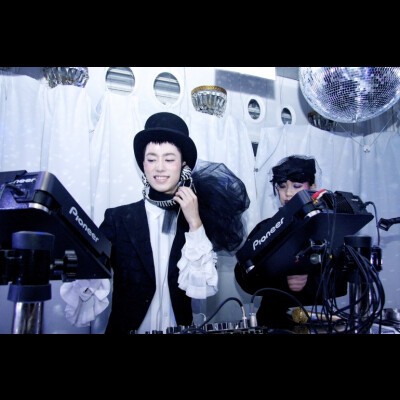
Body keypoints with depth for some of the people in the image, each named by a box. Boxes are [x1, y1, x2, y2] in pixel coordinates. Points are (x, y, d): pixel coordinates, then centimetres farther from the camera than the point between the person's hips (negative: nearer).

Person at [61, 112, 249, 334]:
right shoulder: (118, 219, -4)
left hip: (180, 327, 1)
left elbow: (203, 288, -7)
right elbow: (92, 276, -13)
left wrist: (195, 224, -13)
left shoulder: (201, 220, 0)